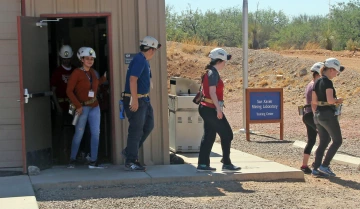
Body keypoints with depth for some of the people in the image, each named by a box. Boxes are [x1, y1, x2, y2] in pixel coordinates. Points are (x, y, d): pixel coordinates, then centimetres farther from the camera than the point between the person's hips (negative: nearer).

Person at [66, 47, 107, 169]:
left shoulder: (92, 72, 11)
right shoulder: (77, 73, -10)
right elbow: (69, 91, -13)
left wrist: (103, 79, 11)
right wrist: (78, 106, -16)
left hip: (94, 107, 6)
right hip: (82, 107, -6)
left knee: (96, 133, 1)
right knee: (79, 134, 0)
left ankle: (93, 161, 7)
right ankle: (72, 160, 13)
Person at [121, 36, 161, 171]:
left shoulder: (144, 61, 15)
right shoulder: (139, 60, -17)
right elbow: (132, 79, -26)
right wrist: (135, 100, -28)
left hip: (143, 100, 10)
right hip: (136, 100, -10)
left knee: (148, 126, 15)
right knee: (136, 130, -7)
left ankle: (129, 151, 22)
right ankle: (130, 162, -1)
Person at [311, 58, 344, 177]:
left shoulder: (317, 82, 10)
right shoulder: (327, 82, -15)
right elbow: (330, 100, -24)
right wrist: (337, 100, -4)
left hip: (318, 115, 8)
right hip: (328, 114, -8)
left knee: (323, 142, 15)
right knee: (337, 141, 3)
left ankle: (316, 169, 10)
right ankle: (324, 166, -2)